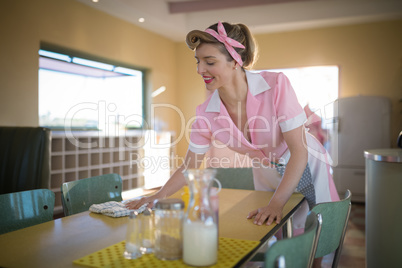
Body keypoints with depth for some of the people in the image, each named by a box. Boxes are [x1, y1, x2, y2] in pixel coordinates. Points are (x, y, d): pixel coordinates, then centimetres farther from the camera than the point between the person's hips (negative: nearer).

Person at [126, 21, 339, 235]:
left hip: (306, 167, -2)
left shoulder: (276, 85, -29)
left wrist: (276, 203, -36)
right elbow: (189, 167, -6)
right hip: (266, 176, 3)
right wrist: (158, 197, -15)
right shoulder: (206, 114, -19)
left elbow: (299, 152, -28)